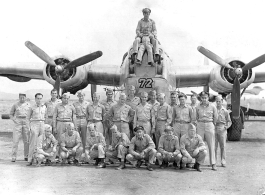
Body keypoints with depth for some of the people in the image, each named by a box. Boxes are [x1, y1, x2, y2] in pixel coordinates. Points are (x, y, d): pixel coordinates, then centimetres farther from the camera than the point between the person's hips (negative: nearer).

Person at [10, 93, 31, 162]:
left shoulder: (28, 105, 8)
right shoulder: (15, 105, 4)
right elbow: (11, 114, 12)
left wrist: (29, 122, 1)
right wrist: (14, 120, -3)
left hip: (26, 123, 2)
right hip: (17, 123, -2)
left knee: (27, 141, 3)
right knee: (15, 140, -7)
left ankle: (26, 156, 13)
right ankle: (13, 157, -6)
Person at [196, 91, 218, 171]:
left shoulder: (212, 106, -1)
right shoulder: (198, 107, 4)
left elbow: (215, 117, 8)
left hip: (209, 125, -1)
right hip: (200, 126, 1)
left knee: (211, 146, -1)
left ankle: (213, 164, 3)